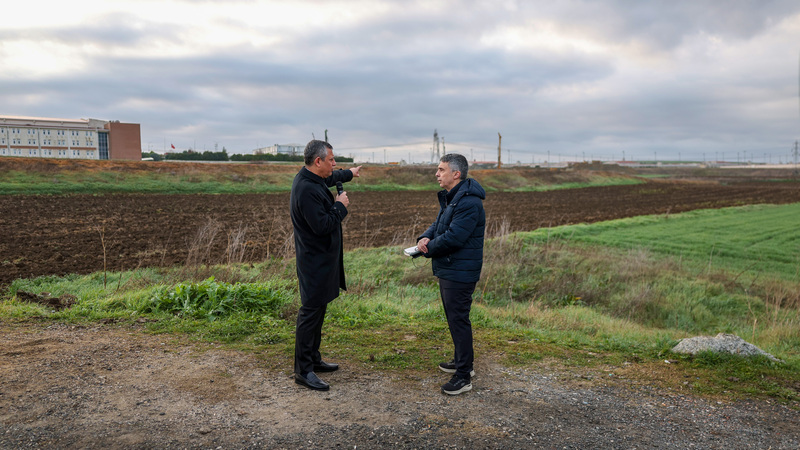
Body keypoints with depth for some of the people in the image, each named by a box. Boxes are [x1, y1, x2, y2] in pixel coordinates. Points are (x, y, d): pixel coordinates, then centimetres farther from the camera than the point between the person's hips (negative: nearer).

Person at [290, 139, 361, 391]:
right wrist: (340, 206, -13)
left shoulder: (314, 179, 8)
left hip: (323, 259, 11)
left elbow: (330, 178, 33)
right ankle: (303, 370, 4)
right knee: (310, 312, -4)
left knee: (317, 310, 17)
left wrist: (349, 174, 49)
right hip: (315, 261, -11)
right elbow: (322, 225, -28)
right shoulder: (306, 189, -24)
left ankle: (313, 359, 29)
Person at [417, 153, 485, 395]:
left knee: (459, 320, -4)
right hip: (447, 270, 11)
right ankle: (461, 361, 37)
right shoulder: (449, 198, 13)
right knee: (453, 318, 21)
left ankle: (463, 375, 5)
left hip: (459, 273, -11)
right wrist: (424, 238, -6)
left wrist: (428, 248, -12)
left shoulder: (469, 203, -23)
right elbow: (438, 224, 16)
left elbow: (452, 238, -27)